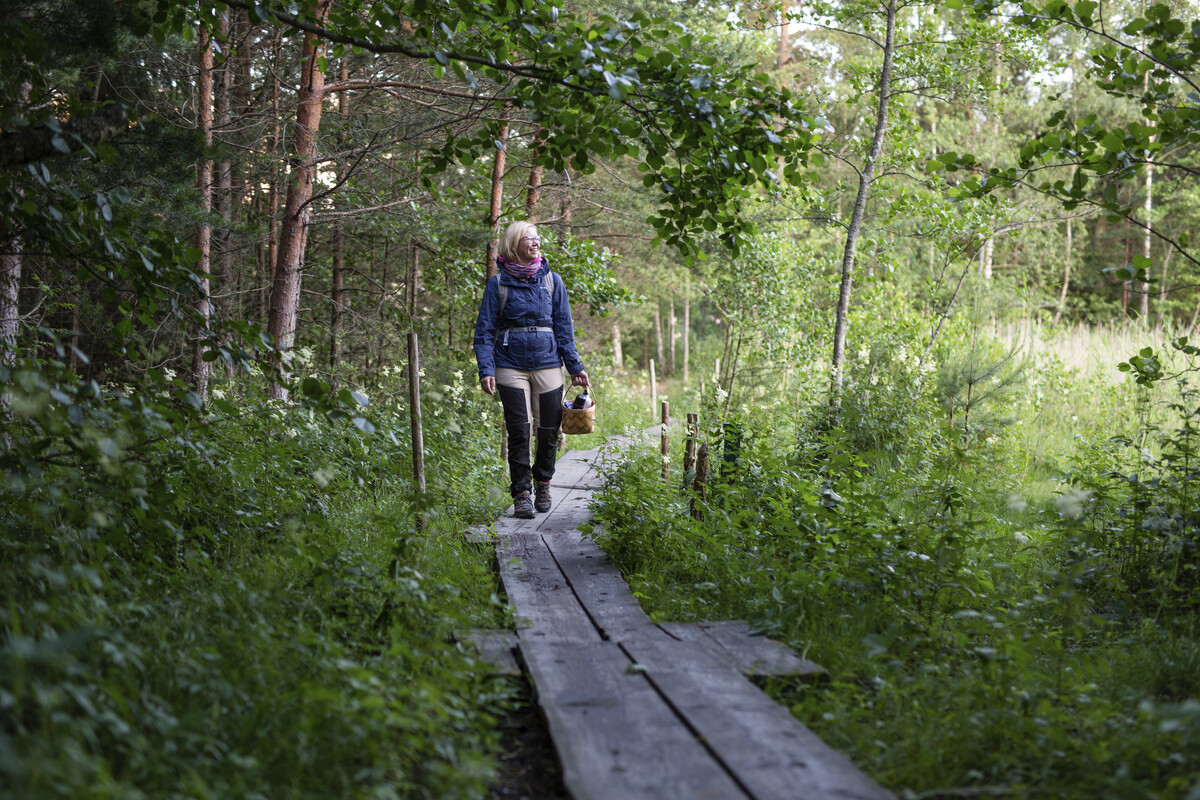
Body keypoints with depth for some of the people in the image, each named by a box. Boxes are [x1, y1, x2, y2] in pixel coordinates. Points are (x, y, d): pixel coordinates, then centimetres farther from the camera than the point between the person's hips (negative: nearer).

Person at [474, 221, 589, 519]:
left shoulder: (552, 280, 8)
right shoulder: (498, 283, 2)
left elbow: (564, 327, 10)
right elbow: (485, 330, 1)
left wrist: (575, 366, 5)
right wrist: (486, 369, -10)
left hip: (547, 364, 2)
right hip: (511, 367, -2)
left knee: (548, 430, 5)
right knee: (519, 432, -3)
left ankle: (543, 483, 28)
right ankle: (521, 494, 7)